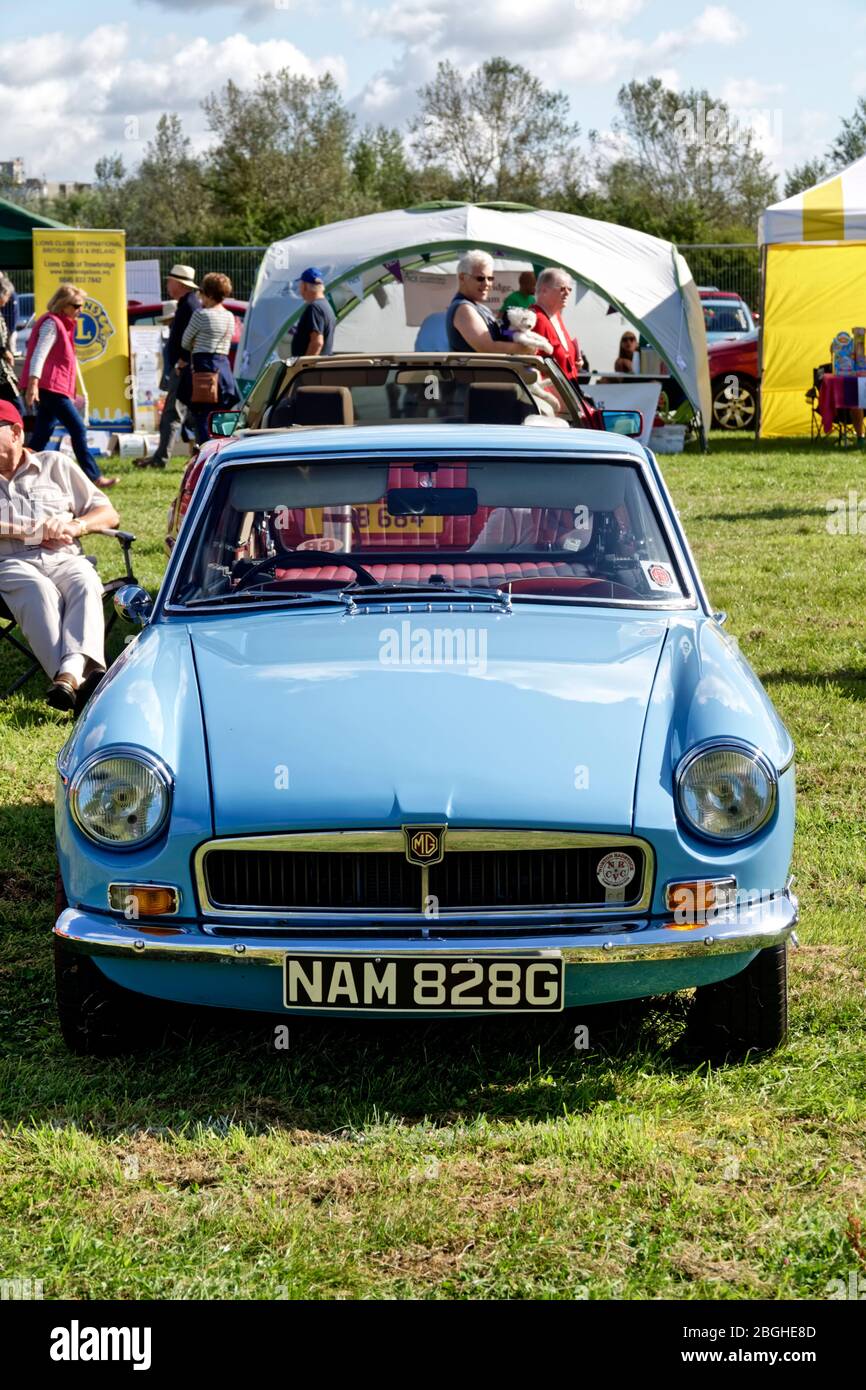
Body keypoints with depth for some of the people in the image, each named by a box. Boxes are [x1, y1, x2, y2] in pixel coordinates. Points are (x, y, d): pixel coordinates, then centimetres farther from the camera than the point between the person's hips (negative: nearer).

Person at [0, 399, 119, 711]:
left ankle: (68, 674, -58)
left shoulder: (55, 464, 24)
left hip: (63, 558, 2)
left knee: (86, 584, -34)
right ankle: (81, 680, -57)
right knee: (40, 593, -37)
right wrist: (33, 532, -5)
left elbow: (109, 515, 20)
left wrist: (74, 526, -1)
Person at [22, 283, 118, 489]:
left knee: (42, 433, 8)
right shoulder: (51, 323, -10)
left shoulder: (61, 324, 21)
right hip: (50, 387, -10)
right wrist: (33, 383, -30)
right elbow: (39, 354, -20)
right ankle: (94, 477, -9)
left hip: (51, 389, 10)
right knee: (78, 429, -10)